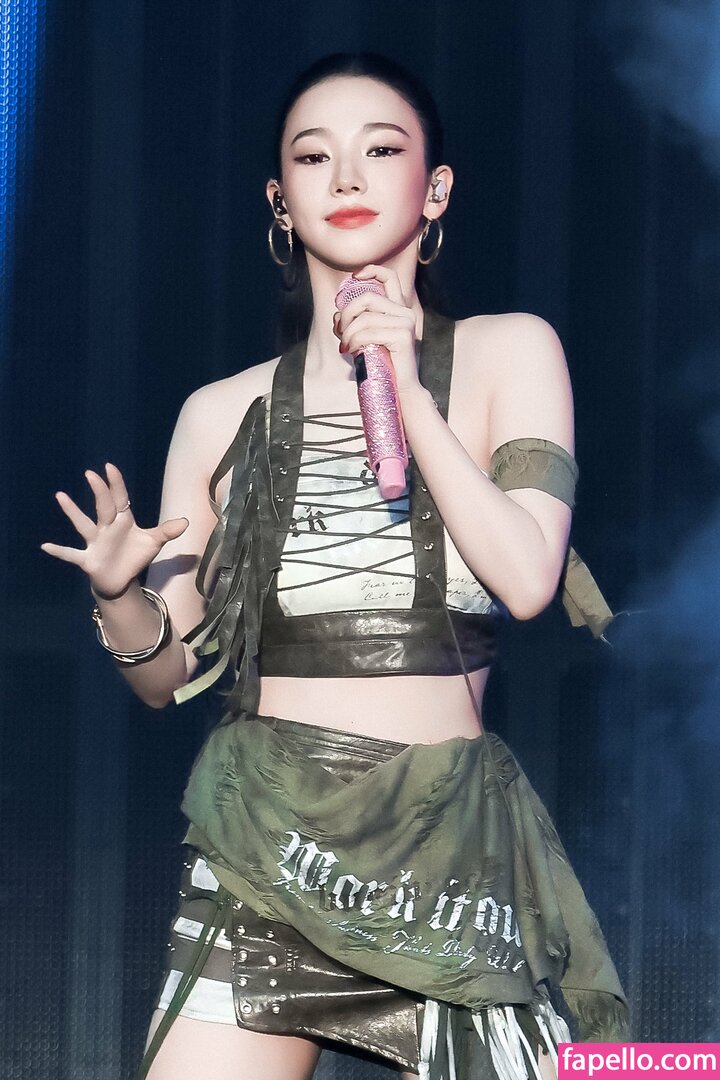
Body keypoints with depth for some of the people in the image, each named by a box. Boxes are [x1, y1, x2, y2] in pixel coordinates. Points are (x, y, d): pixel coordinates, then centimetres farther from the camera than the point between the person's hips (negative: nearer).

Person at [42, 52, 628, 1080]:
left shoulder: (510, 352, 5)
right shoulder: (223, 415, 8)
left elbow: (527, 576, -8)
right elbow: (169, 673, 11)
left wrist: (406, 390, -11)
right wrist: (119, 596, -11)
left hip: (451, 838, -1)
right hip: (267, 841, 1)